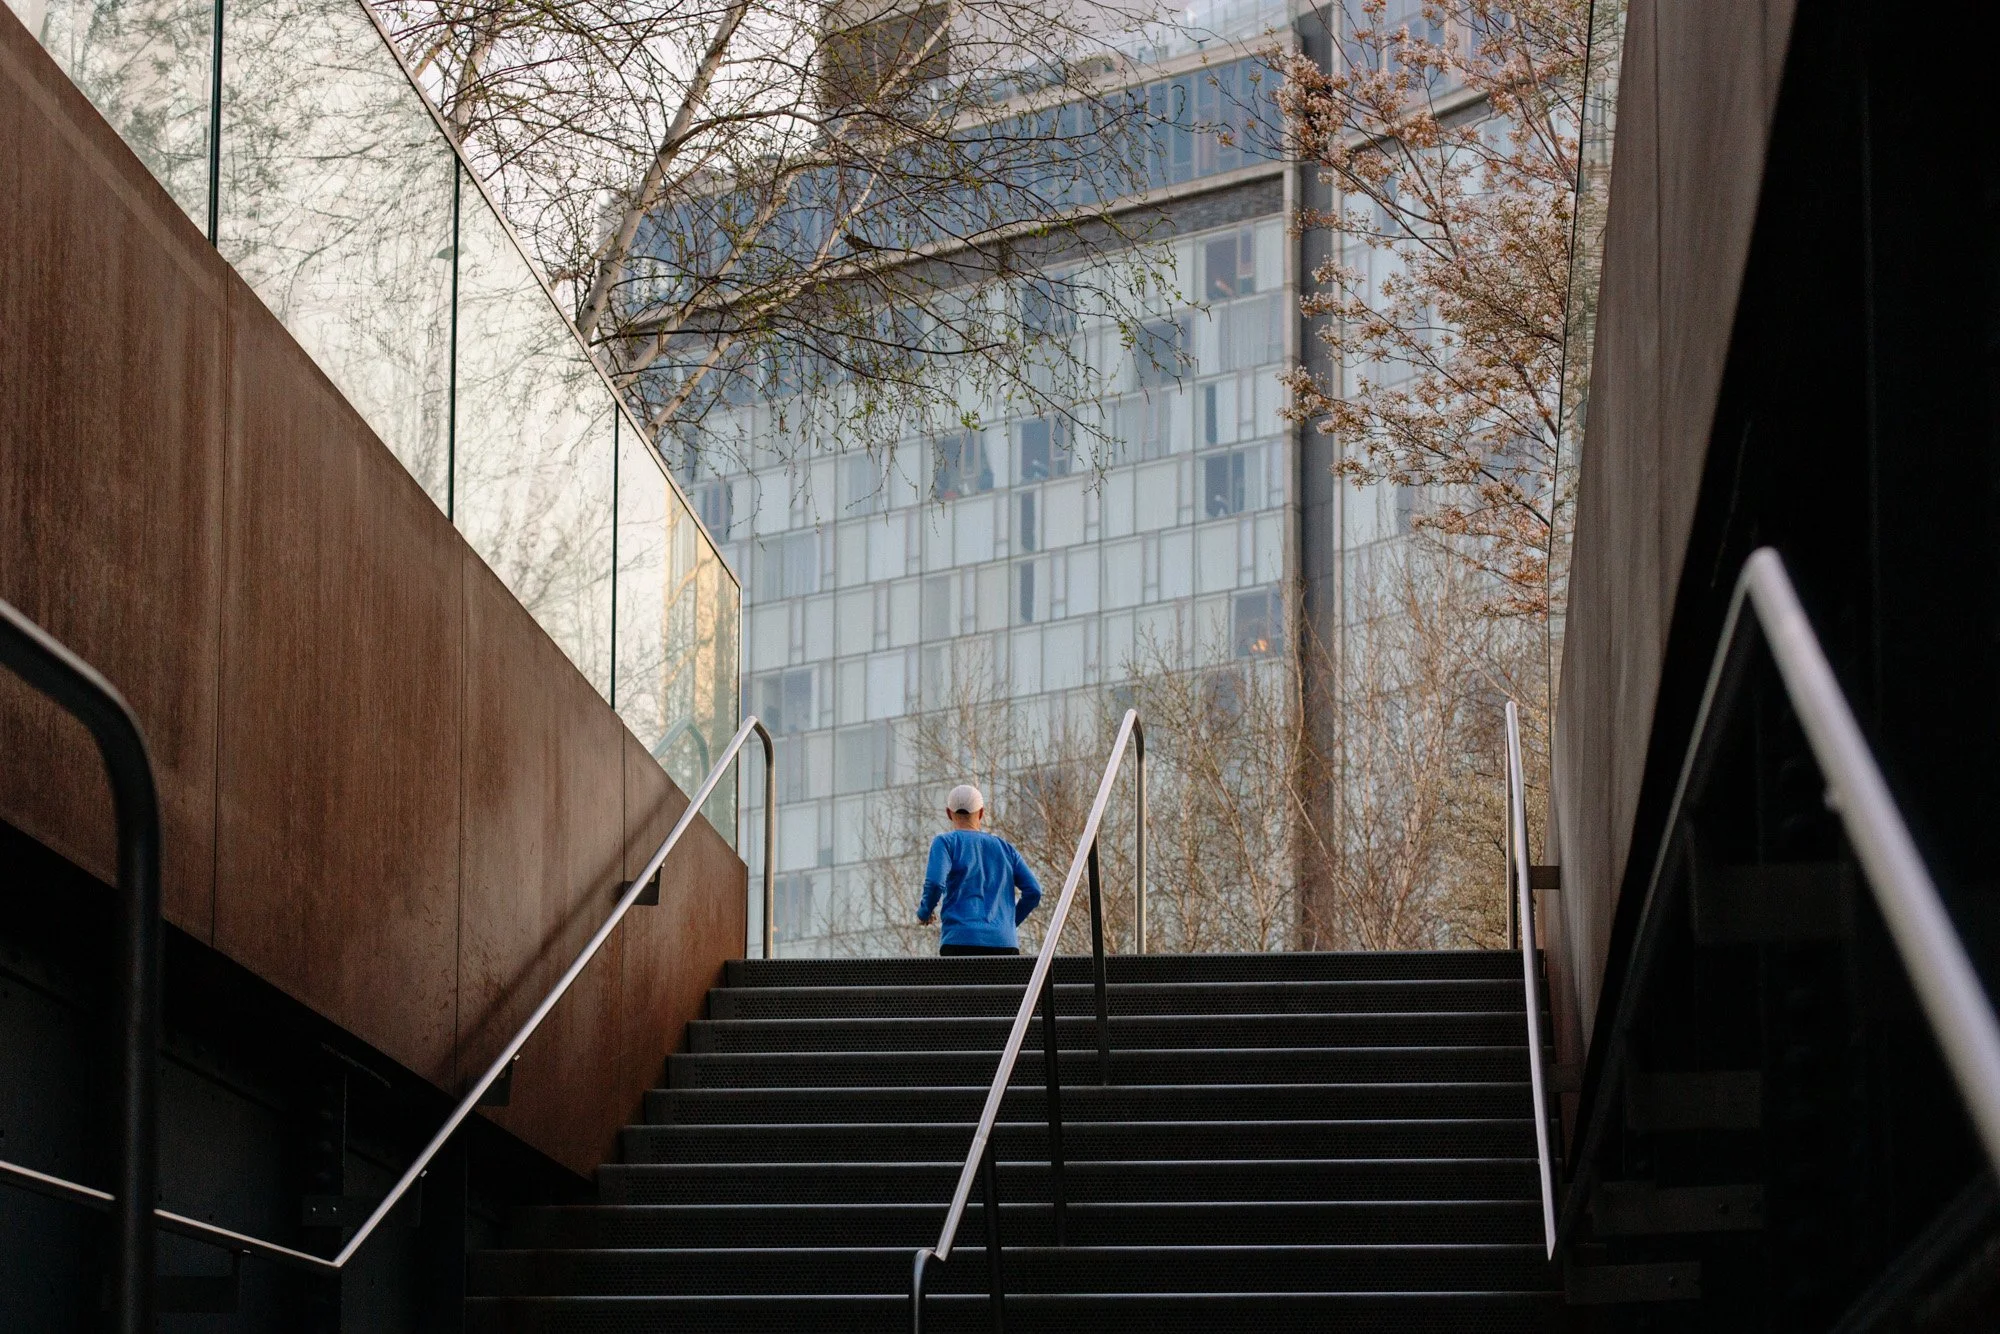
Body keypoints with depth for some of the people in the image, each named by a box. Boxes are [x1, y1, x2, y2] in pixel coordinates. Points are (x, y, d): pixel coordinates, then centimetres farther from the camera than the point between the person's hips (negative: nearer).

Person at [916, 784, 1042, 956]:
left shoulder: (945, 842, 6)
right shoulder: (1004, 847, 19)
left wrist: (924, 912, 9)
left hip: (960, 942, -3)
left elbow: (935, 883, -10)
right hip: (1005, 944, 3)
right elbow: (1033, 891, 11)